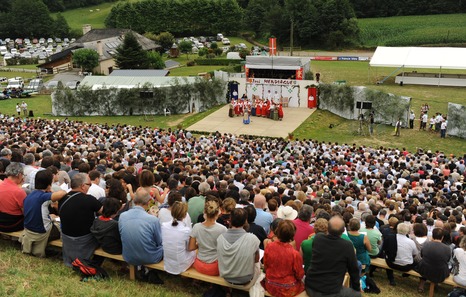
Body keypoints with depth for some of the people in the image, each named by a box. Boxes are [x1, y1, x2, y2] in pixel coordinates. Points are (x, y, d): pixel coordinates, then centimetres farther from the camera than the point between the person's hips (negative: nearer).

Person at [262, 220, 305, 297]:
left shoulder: (269, 247, -17)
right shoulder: (294, 254, -27)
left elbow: (265, 267, 0)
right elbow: (300, 275, -12)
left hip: (270, 287, 3)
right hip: (288, 290, -3)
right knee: (304, 284, 25)